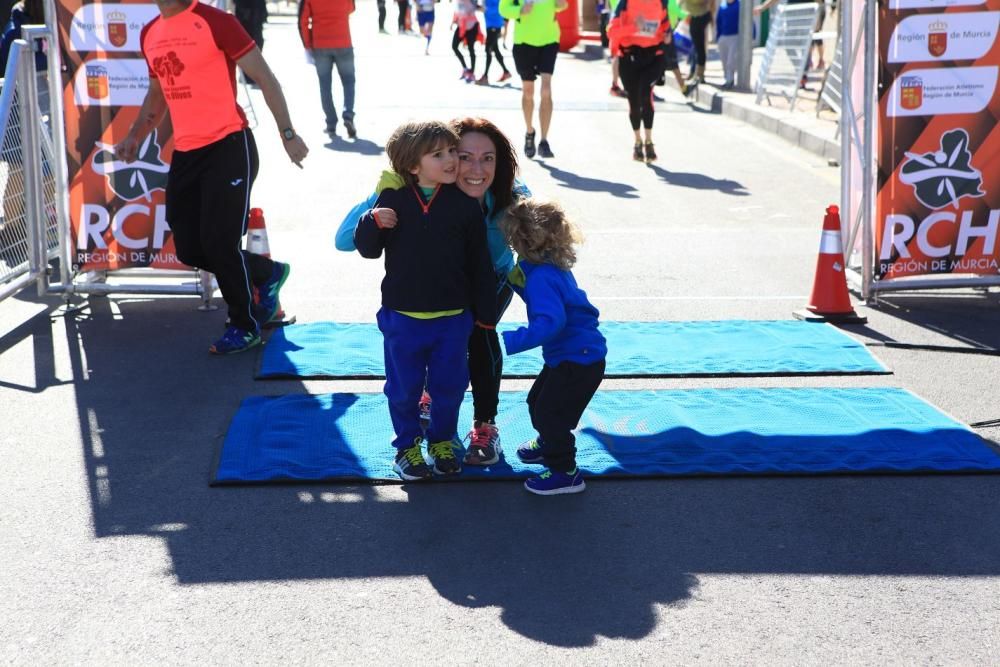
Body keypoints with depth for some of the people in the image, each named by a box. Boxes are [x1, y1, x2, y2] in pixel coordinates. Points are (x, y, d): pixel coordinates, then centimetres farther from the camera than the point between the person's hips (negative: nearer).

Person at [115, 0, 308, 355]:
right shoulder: (150, 34, 11)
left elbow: (264, 77, -7)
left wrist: (287, 133, -10)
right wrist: (135, 137, 12)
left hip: (228, 146, -7)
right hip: (185, 152, 7)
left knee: (218, 242, -8)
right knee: (189, 249, 7)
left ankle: (245, 326, 14)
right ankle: (267, 274, 31)